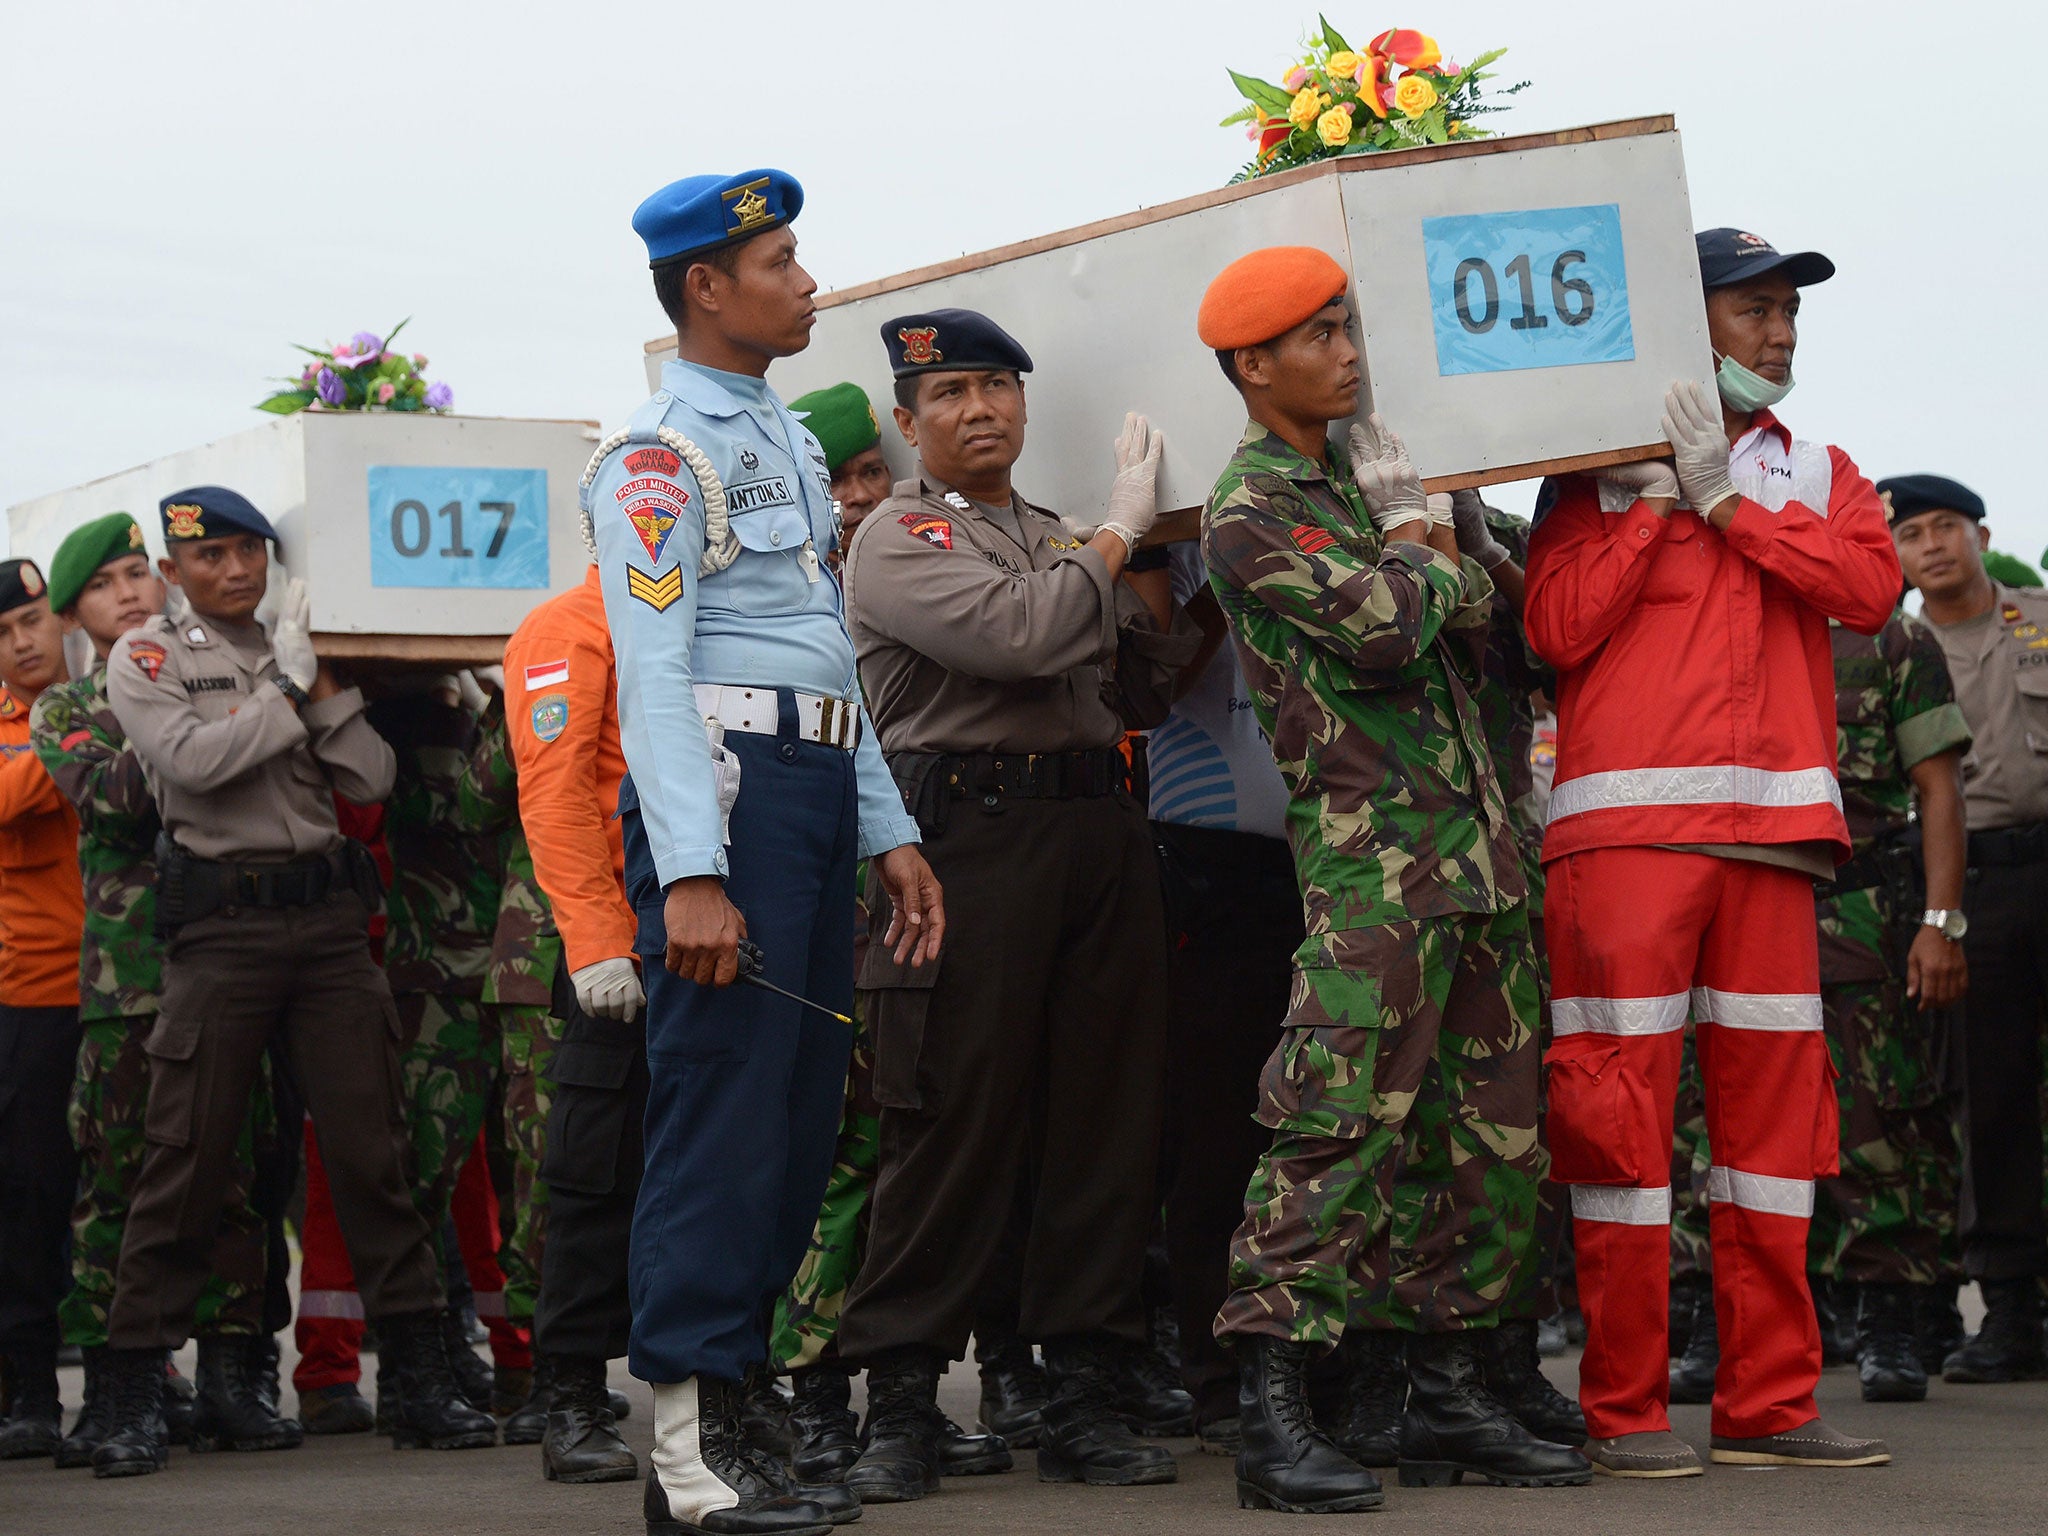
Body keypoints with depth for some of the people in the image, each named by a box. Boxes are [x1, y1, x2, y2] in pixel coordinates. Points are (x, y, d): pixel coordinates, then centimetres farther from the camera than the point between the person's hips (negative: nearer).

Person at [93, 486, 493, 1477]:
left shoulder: (304, 649, 15)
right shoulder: (145, 658, 5)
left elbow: (372, 780, 5)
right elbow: (192, 759, -14)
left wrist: (321, 681, -3)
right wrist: (287, 687, -8)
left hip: (329, 912, 3)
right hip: (221, 922, -3)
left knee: (371, 1151, 1)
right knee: (186, 1162, -3)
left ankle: (422, 1383, 6)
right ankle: (135, 1399, 3)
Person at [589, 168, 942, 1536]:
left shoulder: (790, 442, 22)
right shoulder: (664, 449, -6)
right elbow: (653, 669, -14)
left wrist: (889, 831, 19)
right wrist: (691, 872, -22)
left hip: (817, 788, 9)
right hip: (725, 783, -9)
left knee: (801, 1115, 8)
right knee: (724, 1106, -10)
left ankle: (725, 1409, 14)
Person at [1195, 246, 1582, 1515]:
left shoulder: (1371, 466, 19)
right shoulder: (1248, 513, -5)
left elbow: (1479, 606, 19)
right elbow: (1384, 630, -15)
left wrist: (1422, 564, 1)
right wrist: (1423, 560, 2)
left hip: (1477, 837, 8)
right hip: (1371, 842, -8)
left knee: (1493, 1127, 8)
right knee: (1342, 1123, -15)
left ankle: (1448, 1392, 16)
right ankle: (1275, 1417, -15)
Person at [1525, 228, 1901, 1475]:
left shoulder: (1817, 475, 19)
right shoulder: (1602, 470, 7)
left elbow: (1870, 587, -1)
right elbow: (1556, 627, -7)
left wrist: (1727, 499, -4)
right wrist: (1654, 498, -6)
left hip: (1773, 827, 4)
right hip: (1631, 823, -4)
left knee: (1777, 1099, 4)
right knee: (1622, 1103, -7)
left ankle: (1769, 1404, 10)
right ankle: (1625, 1408, -1)